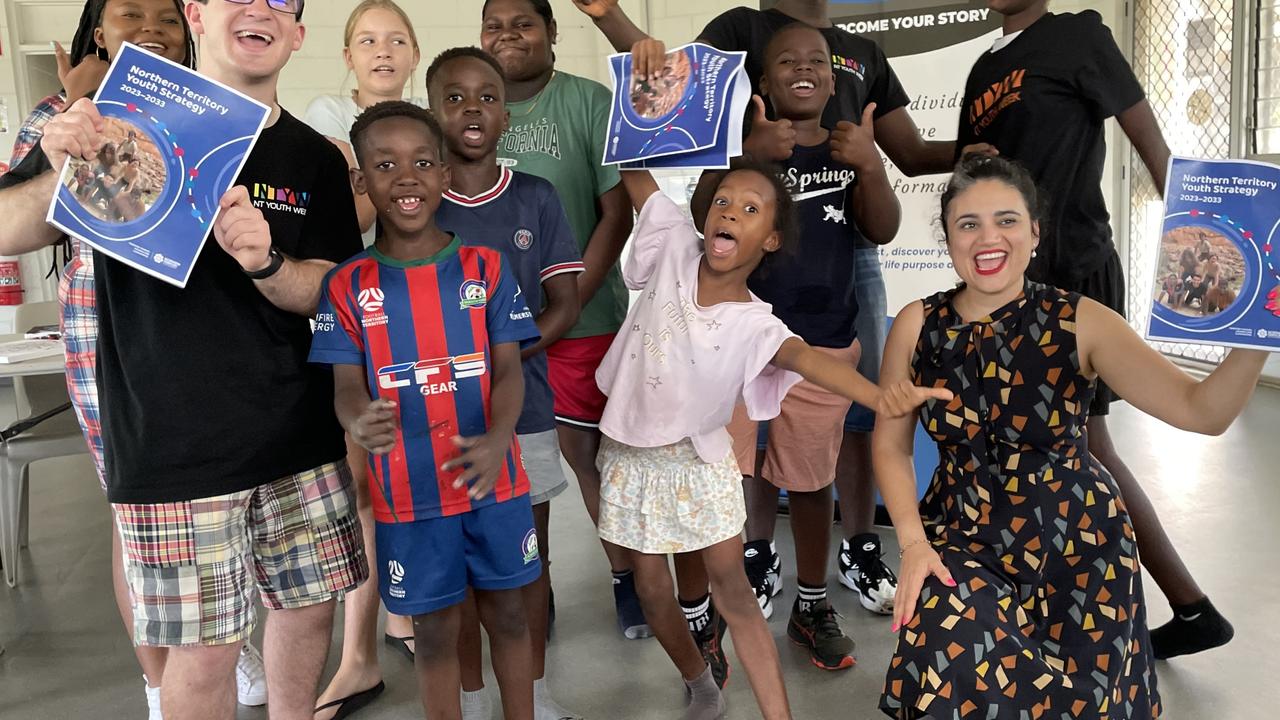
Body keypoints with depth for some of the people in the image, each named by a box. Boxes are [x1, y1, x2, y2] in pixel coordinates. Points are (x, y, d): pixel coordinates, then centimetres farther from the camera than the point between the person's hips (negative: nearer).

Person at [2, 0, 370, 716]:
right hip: (174, 446, -3)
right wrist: (63, 175, -25)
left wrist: (264, 263, -20)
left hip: (301, 439, 4)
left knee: (310, 607, 14)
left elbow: (324, 293, 2)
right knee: (204, 650, 2)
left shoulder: (316, 159, 7)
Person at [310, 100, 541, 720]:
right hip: (407, 492, 0)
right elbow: (347, 387, -6)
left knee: (505, 615, 15)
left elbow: (508, 369, -6)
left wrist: (496, 441, -26)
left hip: (494, 481, 1)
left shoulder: (485, 268, -2)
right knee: (435, 631, 13)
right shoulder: (348, 285, -2)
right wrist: (360, 424, -31)